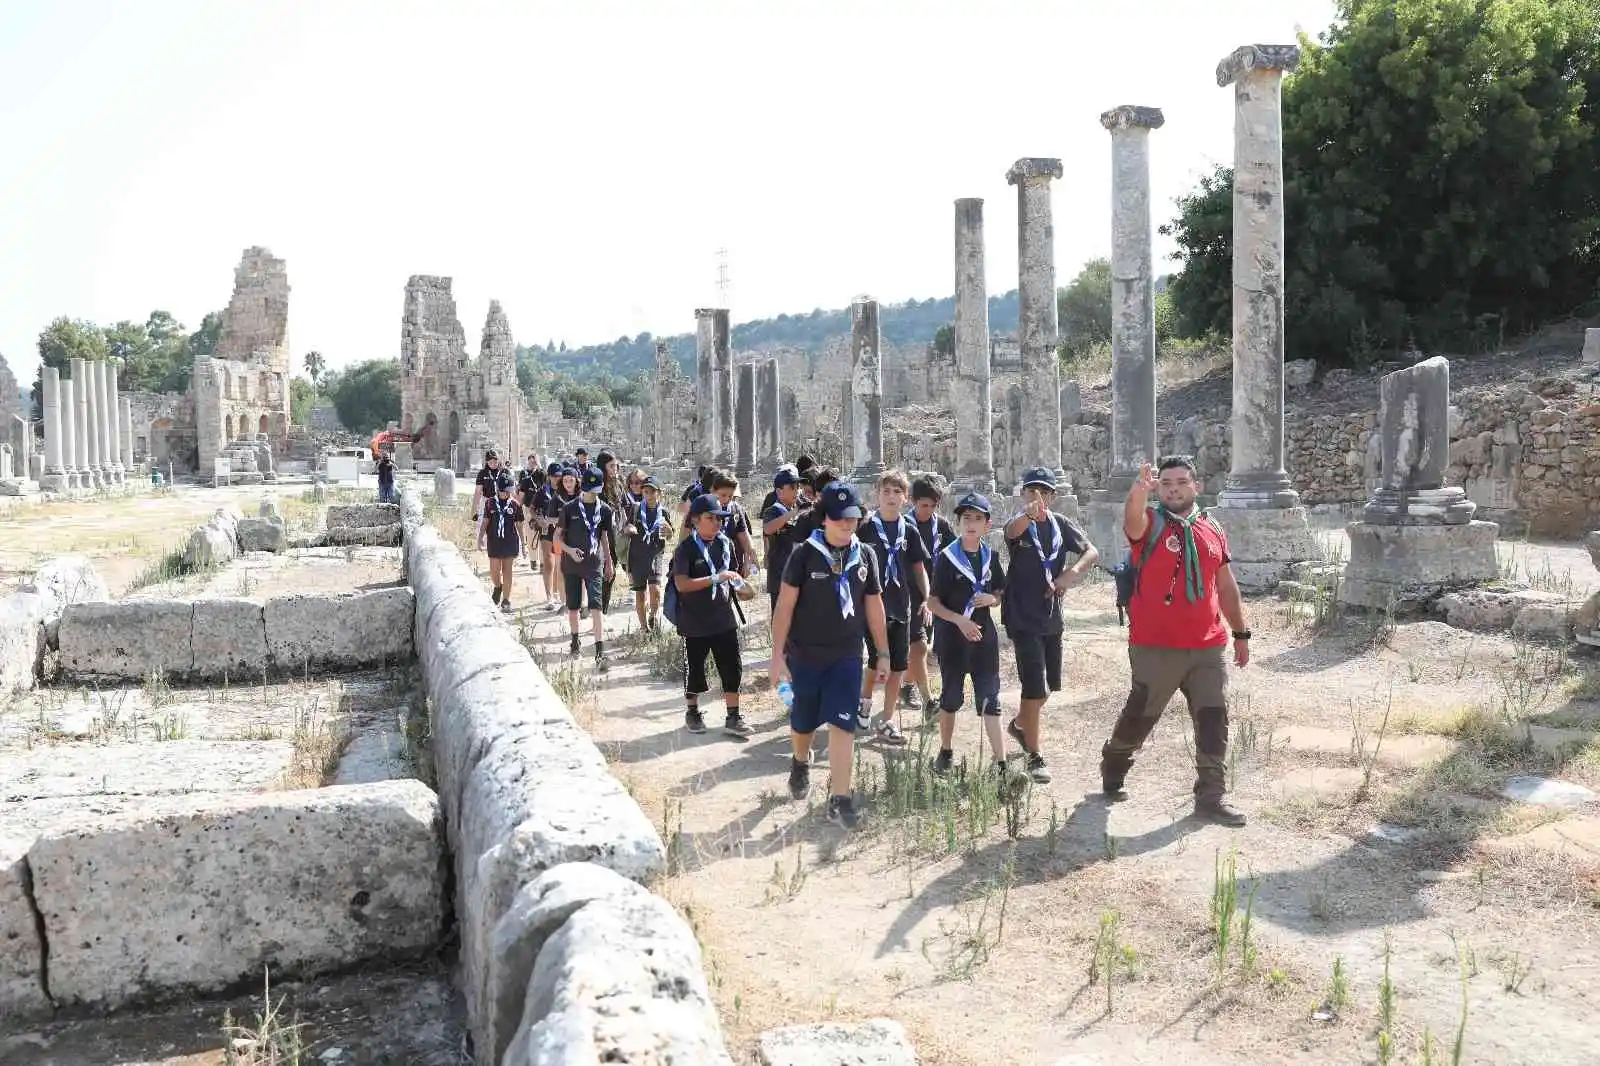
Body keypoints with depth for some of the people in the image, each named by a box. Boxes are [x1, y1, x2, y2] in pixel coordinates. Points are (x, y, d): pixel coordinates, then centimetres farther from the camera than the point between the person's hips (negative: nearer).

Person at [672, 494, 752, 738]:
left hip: (724, 619, 4)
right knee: (694, 669, 12)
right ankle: (692, 712, 32)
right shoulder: (686, 548, -13)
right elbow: (681, 584, -23)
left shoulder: (725, 543, 2)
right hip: (695, 622, -4)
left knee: (732, 669, 3)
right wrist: (715, 578, -28)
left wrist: (737, 581, -5)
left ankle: (733, 718, 13)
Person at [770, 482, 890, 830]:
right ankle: (800, 763, 46)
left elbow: (874, 607, 10)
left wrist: (883, 653, 11)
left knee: (842, 724, -6)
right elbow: (785, 606, -9)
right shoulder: (805, 555, -9)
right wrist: (778, 655, -12)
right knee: (803, 722, 14)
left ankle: (839, 799, -1)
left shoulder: (865, 556, 2)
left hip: (847, 656, 1)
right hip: (805, 654, -1)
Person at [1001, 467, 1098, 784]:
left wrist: (1073, 571, -25)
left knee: (1050, 684, 18)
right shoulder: (1019, 524, -11)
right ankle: (1034, 757, 1)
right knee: (1035, 687, -9)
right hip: (1023, 618, -6)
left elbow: (1092, 551, -3)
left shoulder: (1062, 525, 4)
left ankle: (1019, 724, 44)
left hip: (1052, 617, 6)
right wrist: (1029, 515, -61)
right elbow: (1013, 531, -36)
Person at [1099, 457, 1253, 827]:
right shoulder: (1149, 524, -5)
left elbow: (1226, 587, 18)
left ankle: (1211, 798, 12)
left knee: (1213, 721, 2)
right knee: (1139, 717, 9)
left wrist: (1241, 633, 19)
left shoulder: (1213, 531, 9)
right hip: (1155, 649, -4)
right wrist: (1140, 488, -53)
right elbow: (1132, 518, -31)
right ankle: (1112, 772, 33)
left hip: (1208, 647, 4)